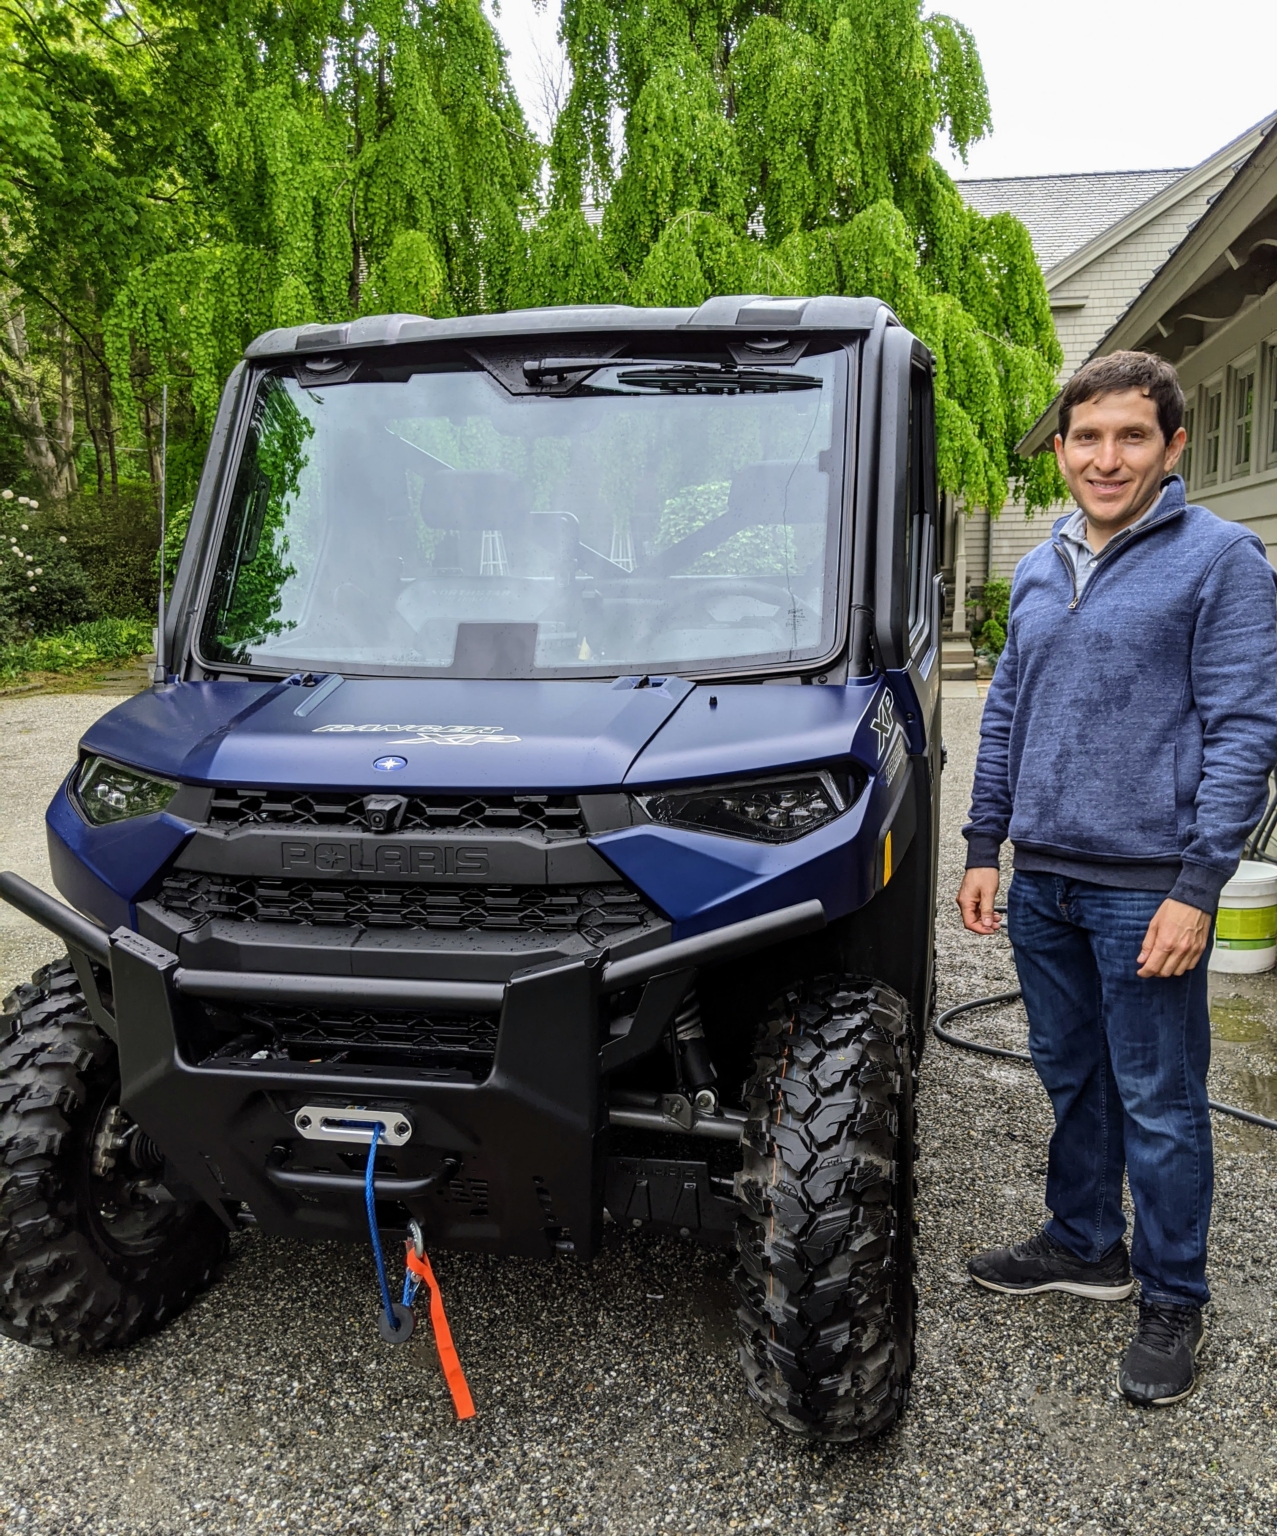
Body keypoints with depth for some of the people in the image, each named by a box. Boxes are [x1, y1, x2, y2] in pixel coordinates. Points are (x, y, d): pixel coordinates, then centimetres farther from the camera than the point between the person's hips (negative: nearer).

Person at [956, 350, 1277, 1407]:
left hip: (1146, 886, -6)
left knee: (1158, 1103, 5)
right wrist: (984, 847, 12)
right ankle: (1084, 1246, 37)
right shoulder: (1039, 571, 11)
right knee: (1071, 1077, 18)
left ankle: (1173, 1301, 22)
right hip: (1044, 881, 6)